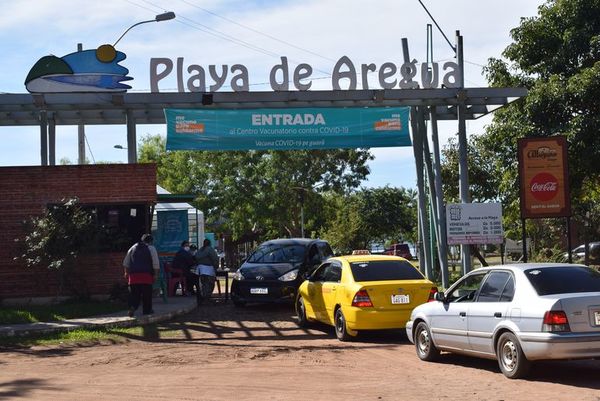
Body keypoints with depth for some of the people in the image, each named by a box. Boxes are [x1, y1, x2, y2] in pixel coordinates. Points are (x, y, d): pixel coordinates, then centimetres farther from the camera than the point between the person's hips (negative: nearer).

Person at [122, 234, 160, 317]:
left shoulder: (133, 248, 16)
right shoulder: (151, 248, 3)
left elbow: (125, 263, 18)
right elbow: (156, 264, -4)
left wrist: (126, 272, 25)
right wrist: (155, 274, 1)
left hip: (133, 275, 3)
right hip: (146, 275, -3)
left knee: (134, 293, 5)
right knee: (147, 294, 6)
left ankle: (132, 306, -17)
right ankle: (147, 310, 12)